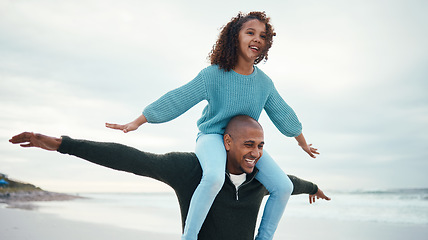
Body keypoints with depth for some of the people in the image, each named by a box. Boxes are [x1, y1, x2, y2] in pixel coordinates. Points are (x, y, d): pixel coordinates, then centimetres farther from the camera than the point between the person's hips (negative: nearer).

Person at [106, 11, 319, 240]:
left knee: (284, 187, -8)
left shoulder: (264, 82, -2)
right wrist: (136, 123, -16)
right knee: (214, 177, -38)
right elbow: (175, 100, -15)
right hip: (213, 137, -5)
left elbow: (283, 114, 12)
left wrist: (304, 143, 24)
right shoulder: (213, 75, -15)